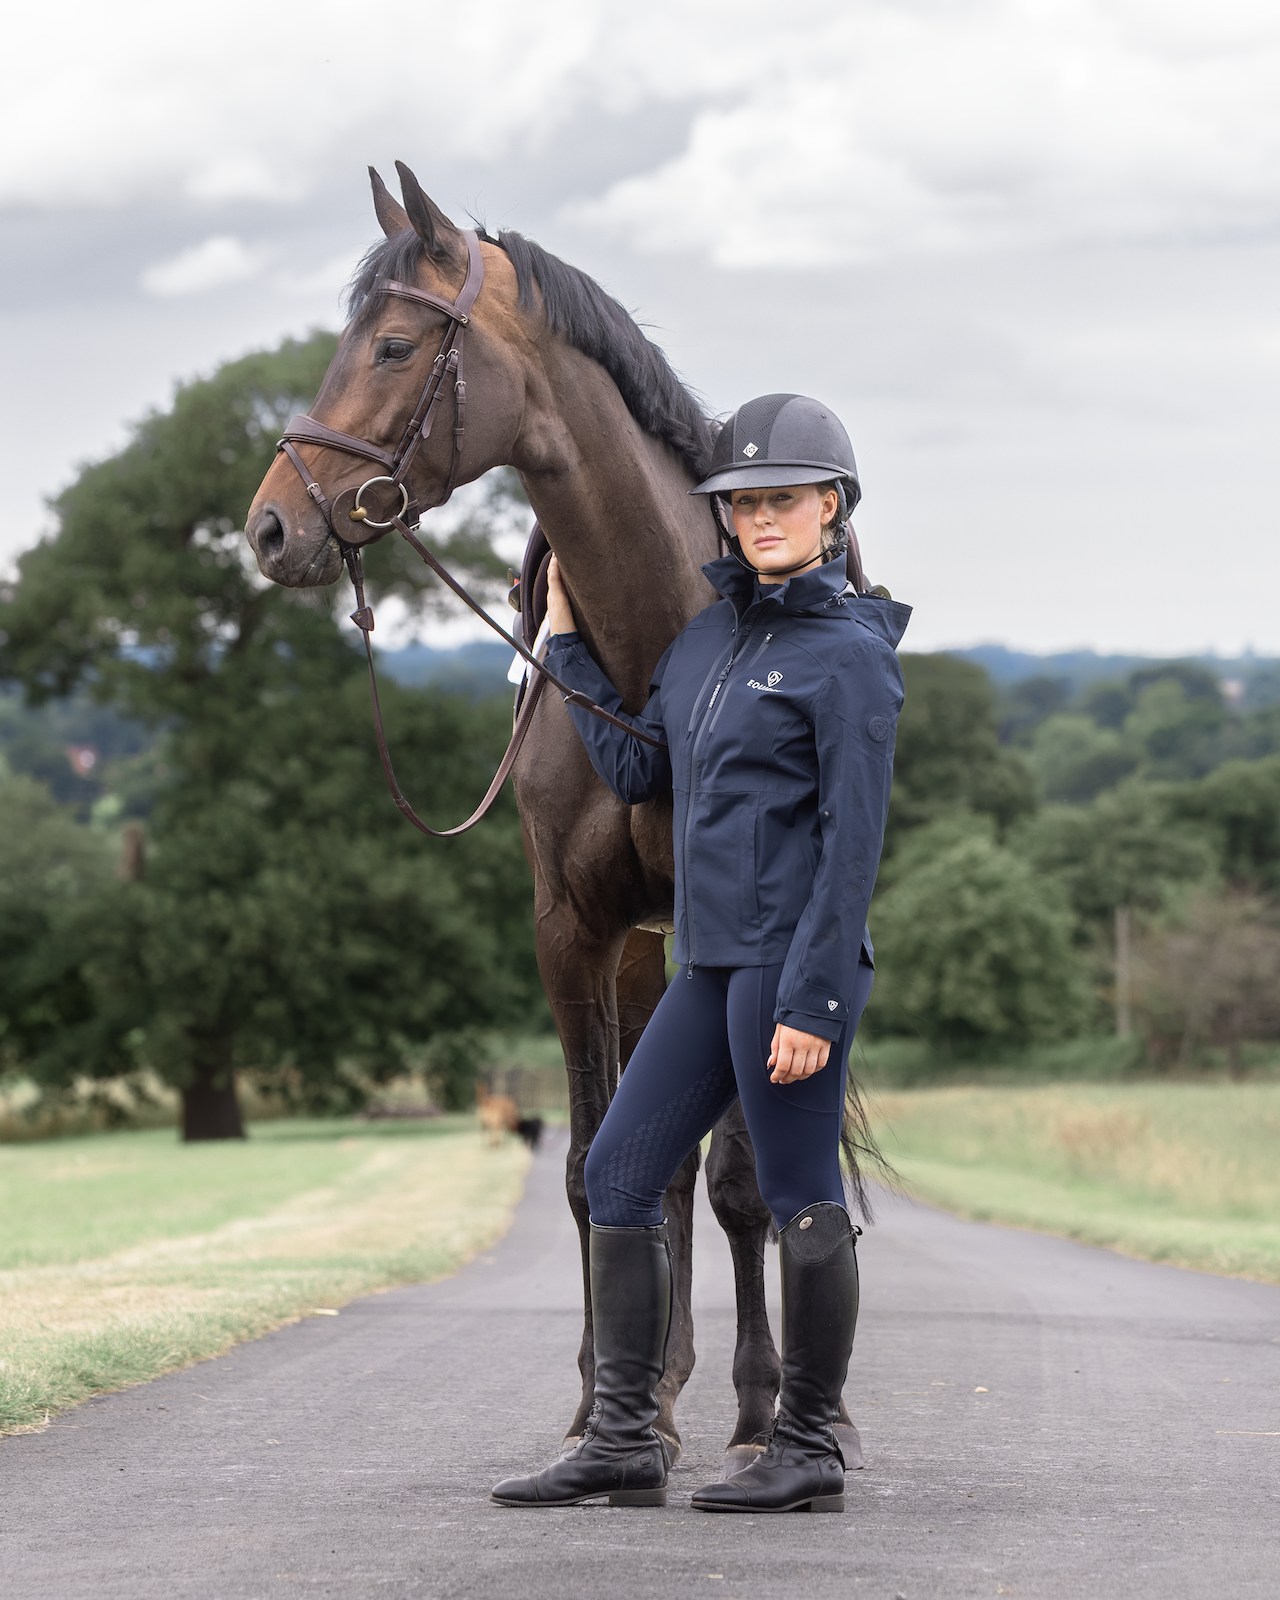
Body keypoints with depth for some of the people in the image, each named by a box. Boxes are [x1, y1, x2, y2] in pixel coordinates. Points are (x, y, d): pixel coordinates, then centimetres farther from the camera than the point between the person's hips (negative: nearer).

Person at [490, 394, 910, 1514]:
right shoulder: (710, 634, 15)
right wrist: (567, 635, 21)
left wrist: (812, 998, -18)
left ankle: (811, 1453, 9)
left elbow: (854, 841, -13)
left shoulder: (850, 654, -9)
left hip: (792, 960, -9)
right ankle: (624, 1441, 14)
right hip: (713, 961, 9)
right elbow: (634, 770, 20)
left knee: (801, 1200, -1)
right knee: (619, 1174, 8)